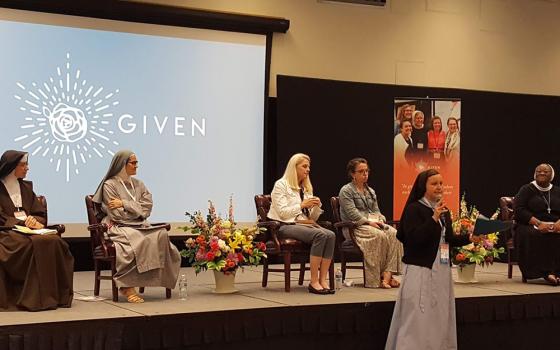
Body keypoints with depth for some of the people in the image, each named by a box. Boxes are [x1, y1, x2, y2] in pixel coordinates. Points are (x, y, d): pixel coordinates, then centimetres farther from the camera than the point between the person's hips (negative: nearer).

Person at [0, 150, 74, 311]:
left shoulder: (26, 186, 22)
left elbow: (41, 213, 18)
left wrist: (34, 221, -6)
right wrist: (24, 222, -18)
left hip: (29, 229, 5)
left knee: (54, 241, -27)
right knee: (36, 243, -35)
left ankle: (56, 295, -26)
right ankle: (35, 297, -33)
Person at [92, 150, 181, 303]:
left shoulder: (138, 184, 18)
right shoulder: (109, 185, 0)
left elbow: (147, 208, 4)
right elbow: (117, 215, -8)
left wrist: (124, 204, -7)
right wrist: (137, 209, 1)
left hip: (139, 226, 5)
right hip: (119, 227, -5)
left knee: (161, 235, -27)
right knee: (139, 241, -37)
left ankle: (163, 280, -27)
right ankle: (127, 287, -33)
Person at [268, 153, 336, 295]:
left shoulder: (306, 188, 22)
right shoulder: (281, 185, 1)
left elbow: (313, 218, 19)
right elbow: (282, 213, -10)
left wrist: (317, 206, -1)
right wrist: (302, 205, -15)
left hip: (305, 224, 7)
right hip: (286, 225, -7)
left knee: (330, 235, -25)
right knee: (320, 235, -32)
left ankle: (323, 280, -28)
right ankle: (314, 282, -31)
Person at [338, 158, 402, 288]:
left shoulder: (371, 191, 25)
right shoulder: (346, 191, 1)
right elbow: (352, 213, -11)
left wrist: (380, 220, -1)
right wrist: (369, 222, -18)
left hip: (373, 223, 7)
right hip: (355, 226, -6)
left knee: (394, 234, -25)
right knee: (379, 235, -34)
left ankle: (388, 274, -34)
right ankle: (378, 276, -28)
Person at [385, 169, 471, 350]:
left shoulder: (444, 210, 14)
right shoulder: (414, 209, -10)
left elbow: (449, 239, 17)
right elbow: (414, 239, -21)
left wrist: (468, 238, 2)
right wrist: (434, 218, -25)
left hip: (442, 270, 8)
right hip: (421, 270, -8)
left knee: (440, 318, 11)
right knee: (419, 320, -7)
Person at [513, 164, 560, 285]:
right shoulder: (526, 190, 8)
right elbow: (519, 210, -5)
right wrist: (538, 223, -18)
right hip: (531, 226, -3)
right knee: (531, 236, -37)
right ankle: (546, 272, -40)